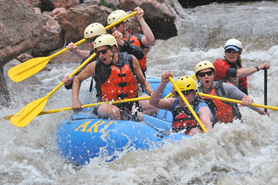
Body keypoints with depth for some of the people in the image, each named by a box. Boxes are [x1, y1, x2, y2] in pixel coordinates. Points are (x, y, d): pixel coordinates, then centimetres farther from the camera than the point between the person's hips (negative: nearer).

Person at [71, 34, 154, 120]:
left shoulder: (131, 60, 2)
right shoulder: (96, 66, -1)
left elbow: (143, 81, 14)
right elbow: (77, 79, 14)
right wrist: (75, 100, 0)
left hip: (131, 105, 2)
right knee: (114, 111, -36)